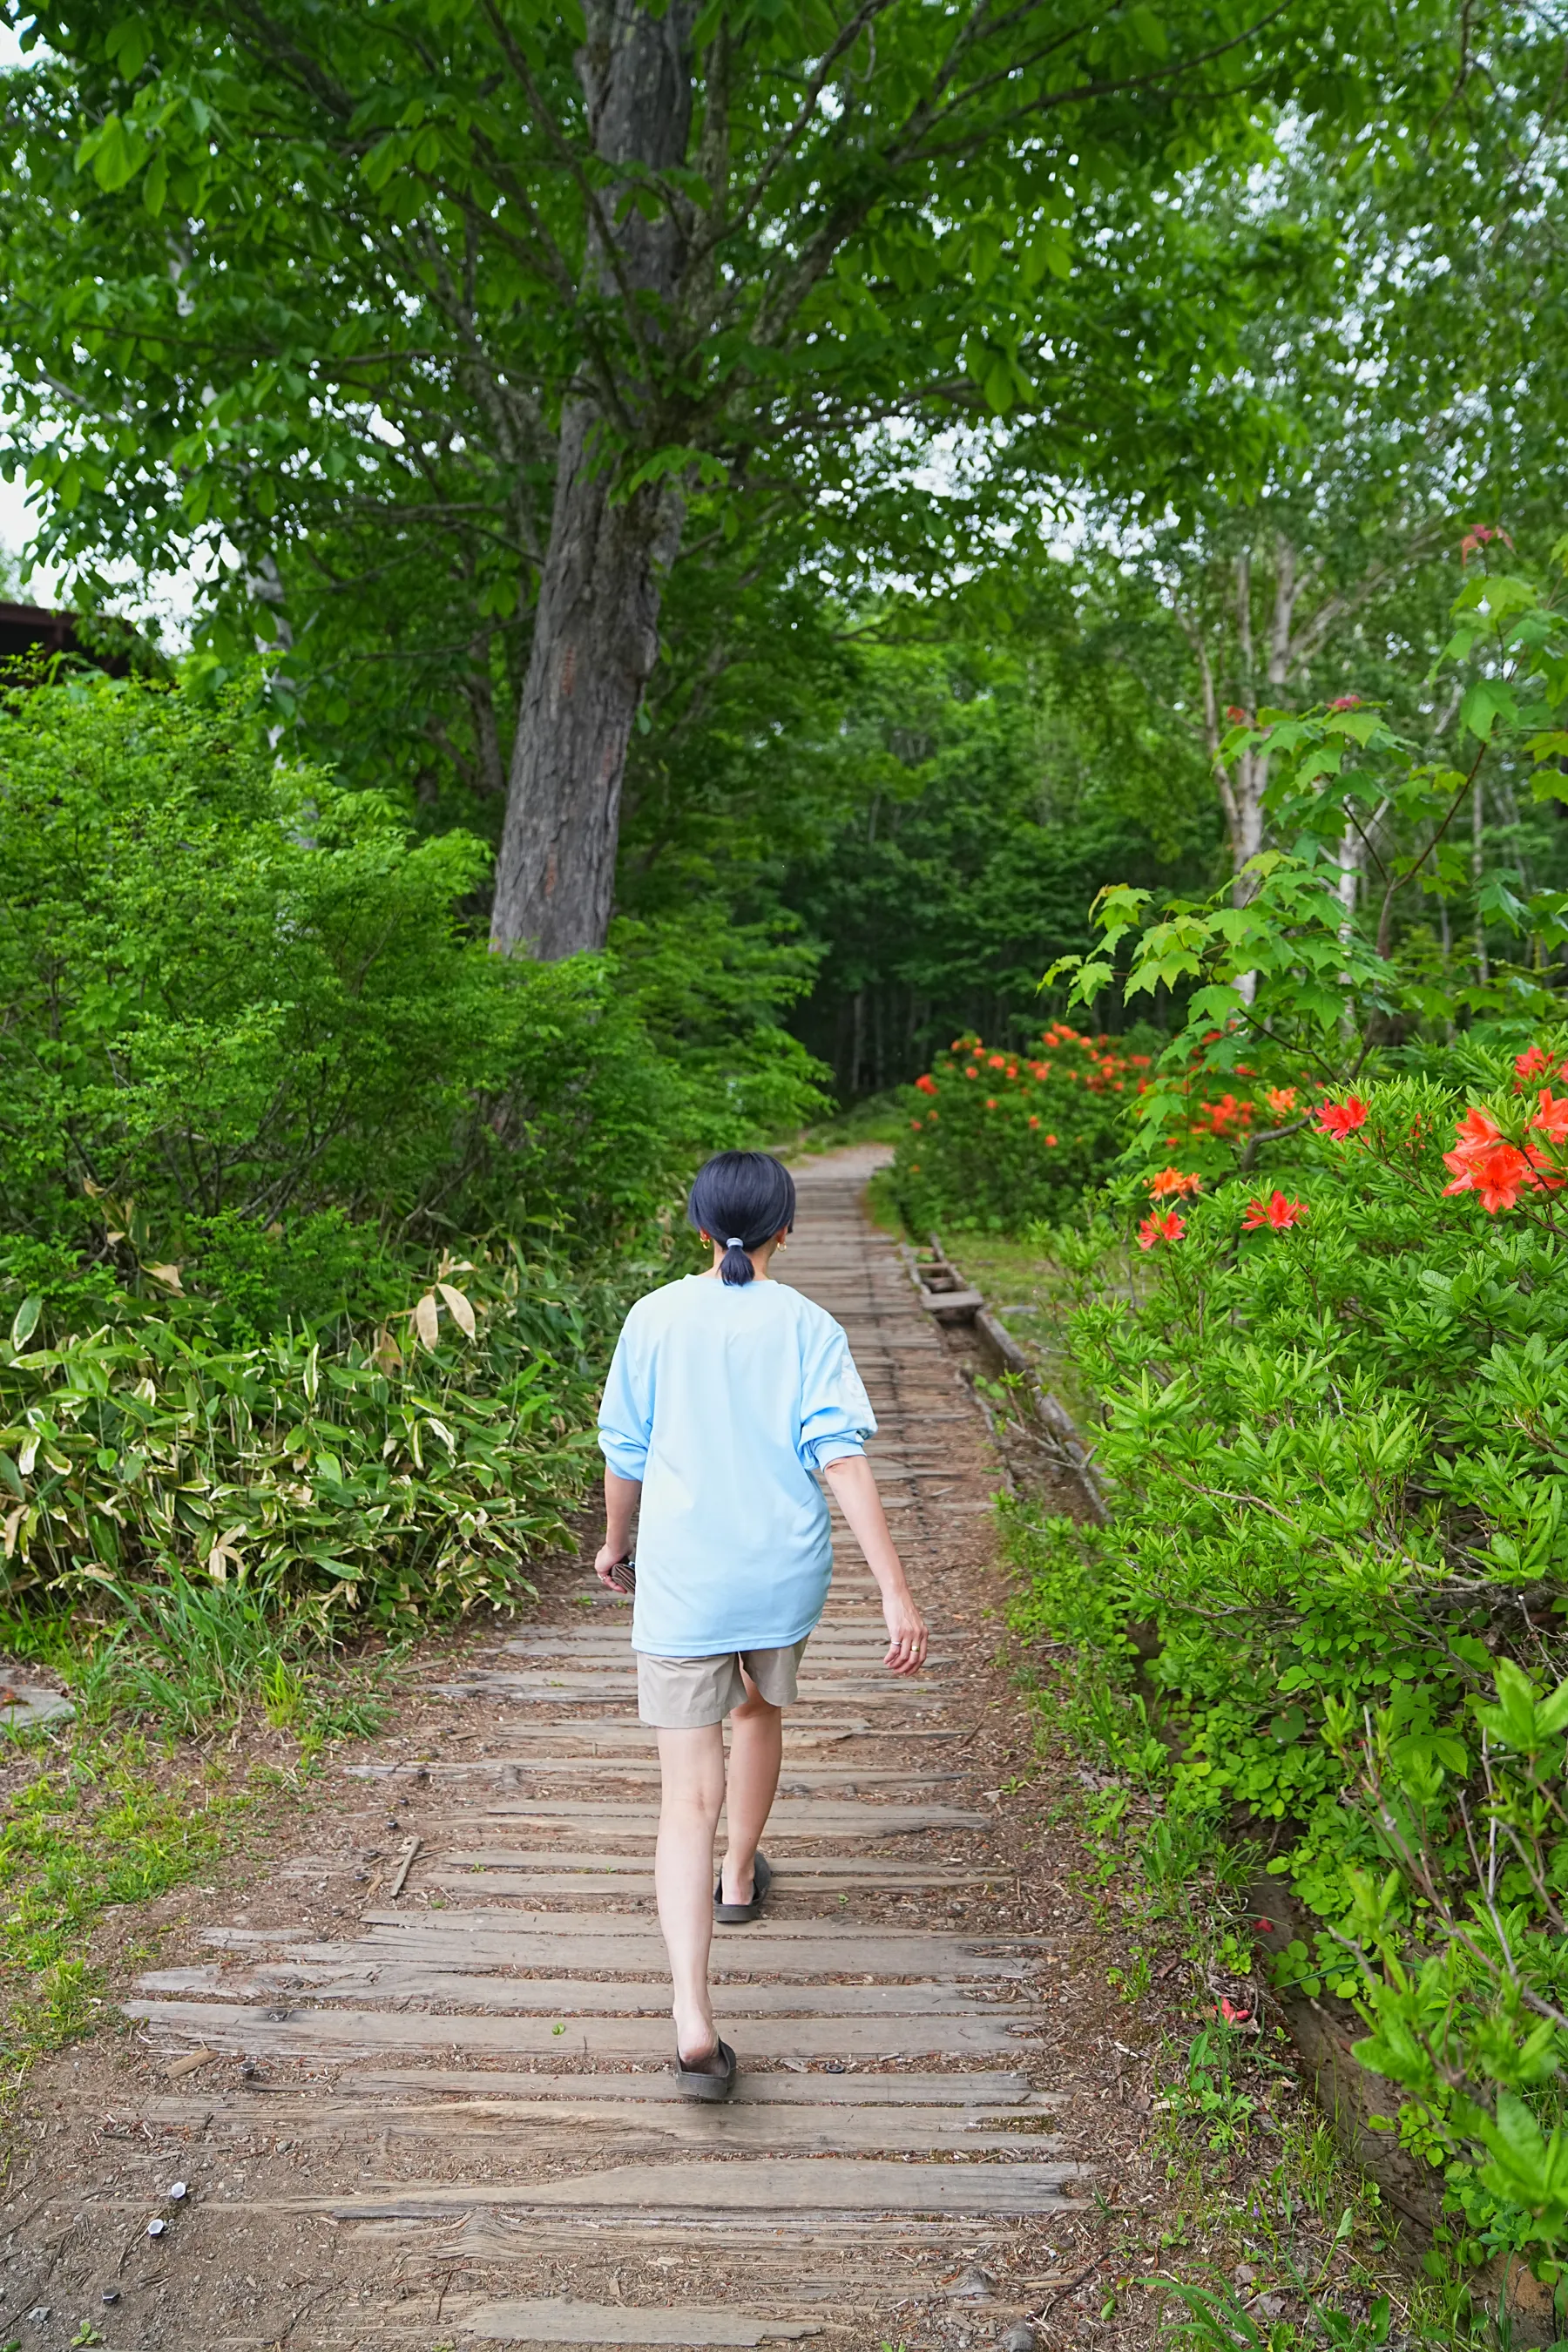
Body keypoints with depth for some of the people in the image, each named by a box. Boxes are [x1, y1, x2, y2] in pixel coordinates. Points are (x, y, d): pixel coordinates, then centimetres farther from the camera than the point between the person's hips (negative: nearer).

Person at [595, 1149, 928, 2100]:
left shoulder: (656, 1318, -2)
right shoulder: (807, 1325, -4)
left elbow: (625, 1452, 5)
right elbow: (842, 1456, -13)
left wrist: (616, 1544, 24)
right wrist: (897, 1591, -15)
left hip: (682, 1583, -1)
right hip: (784, 1574, 1)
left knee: (689, 1796, -2)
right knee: (759, 1712, 30)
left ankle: (694, 2022, -13)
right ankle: (740, 1879, 50)